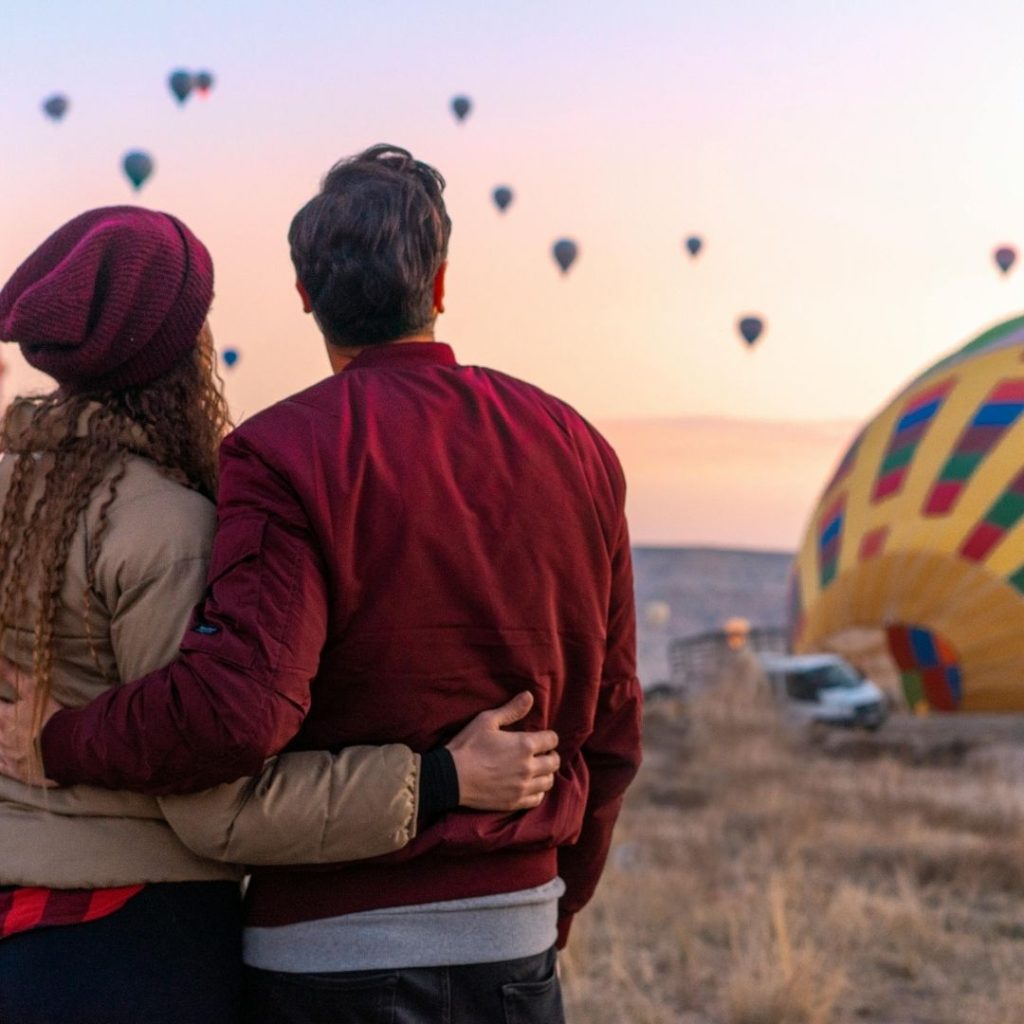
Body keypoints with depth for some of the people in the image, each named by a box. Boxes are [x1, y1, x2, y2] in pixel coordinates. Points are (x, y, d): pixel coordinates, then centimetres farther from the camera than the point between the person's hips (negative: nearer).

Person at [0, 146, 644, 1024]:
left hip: (332, 949, -4)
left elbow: (236, 706, -25)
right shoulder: (576, 449, 5)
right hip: (515, 940, 4)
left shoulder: (281, 457, -12)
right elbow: (611, 724, 10)